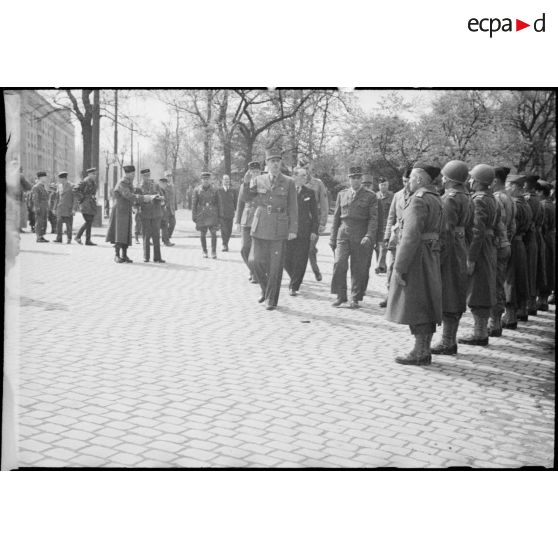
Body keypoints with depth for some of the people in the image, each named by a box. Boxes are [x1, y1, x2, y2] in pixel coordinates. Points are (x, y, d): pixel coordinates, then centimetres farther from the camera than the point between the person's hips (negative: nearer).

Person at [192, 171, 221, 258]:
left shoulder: (214, 190, 5)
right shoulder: (197, 190, 3)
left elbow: (217, 204, 9)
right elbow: (194, 204, 4)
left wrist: (219, 216, 7)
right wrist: (194, 216, -1)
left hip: (212, 214, 0)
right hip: (201, 215, 0)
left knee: (213, 233, -9)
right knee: (202, 234, 7)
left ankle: (214, 252, -3)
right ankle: (204, 251, 21)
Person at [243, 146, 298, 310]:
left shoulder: (289, 182, 1)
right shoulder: (258, 180, 7)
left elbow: (293, 208, -1)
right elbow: (245, 198, 6)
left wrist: (293, 230, -8)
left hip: (279, 229, -2)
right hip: (260, 227, 2)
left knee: (275, 266, -1)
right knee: (255, 261, -4)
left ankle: (271, 299, 12)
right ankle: (266, 288, 22)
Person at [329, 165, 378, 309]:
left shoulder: (370, 197, 4)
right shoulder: (342, 194, 15)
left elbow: (373, 218, -3)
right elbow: (336, 217, 16)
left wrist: (369, 236, -17)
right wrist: (333, 237, 11)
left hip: (360, 237, -2)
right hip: (343, 234, 2)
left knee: (358, 269, 0)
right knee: (339, 264, -10)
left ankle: (355, 299, 10)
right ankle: (340, 296, 0)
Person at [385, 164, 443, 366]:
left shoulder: (419, 200, -16)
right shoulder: (436, 199, 15)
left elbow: (412, 236, -23)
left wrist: (399, 266, -22)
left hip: (415, 257, -10)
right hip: (431, 256, 10)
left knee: (415, 305, -5)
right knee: (426, 305, 11)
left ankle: (419, 353, -1)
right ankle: (424, 350, 17)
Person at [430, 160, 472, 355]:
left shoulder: (450, 199, -15)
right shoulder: (465, 197, 14)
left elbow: (446, 231, -21)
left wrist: (438, 258, -21)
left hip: (449, 251, -10)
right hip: (460, 249, 10)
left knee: (446, 298, -4)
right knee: (455, 298, 13)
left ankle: (447, 343, 1)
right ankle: (450, 340, 21)